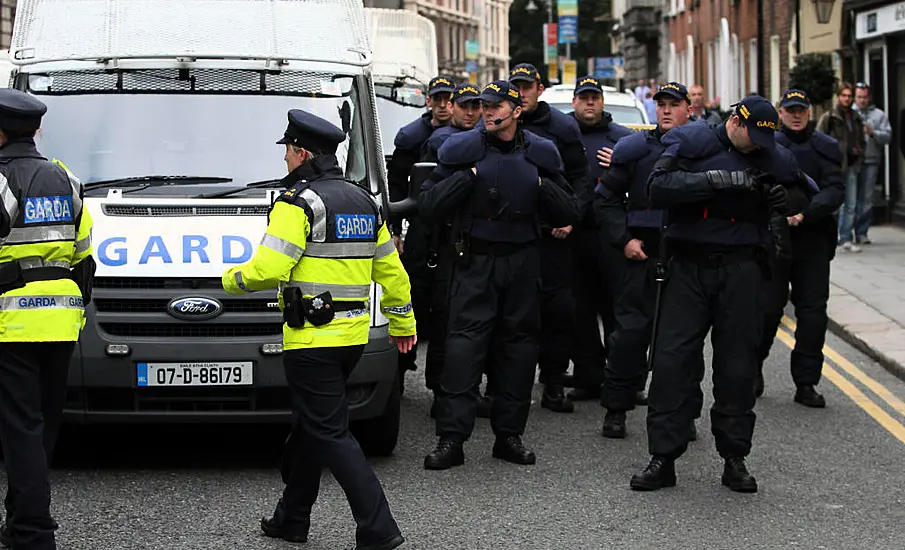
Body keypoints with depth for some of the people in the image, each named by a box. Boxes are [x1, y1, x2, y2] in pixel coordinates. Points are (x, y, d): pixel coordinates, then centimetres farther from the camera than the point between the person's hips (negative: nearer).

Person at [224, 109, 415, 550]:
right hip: (353, 335, 9)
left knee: (330, 433, -6)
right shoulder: (364, 202, 14)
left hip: (312, 338, -9)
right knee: (309, 424, 19)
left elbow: (268, 269, -19)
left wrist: (232, 281, 1)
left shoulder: (298, 203, -12)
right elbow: (390, 269, 19)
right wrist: (402, 323, 29)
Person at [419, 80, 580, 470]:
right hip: (475, 262, -3)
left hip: (522, 262, 3)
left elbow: (567, 214, 7)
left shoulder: (539, 154, 6)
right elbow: (429, 206, -6)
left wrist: (543, 186, -10)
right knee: (464, 343, -10)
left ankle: (509, 434, 14)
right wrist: (468, 177, -14)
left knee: (519, 343, 5)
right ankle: (451, 439, -11)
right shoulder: (463, 150, 0)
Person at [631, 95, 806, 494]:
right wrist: (716, 181, -23)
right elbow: (658, 188, -14)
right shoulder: (691, 142, 0)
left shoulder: (773, 158, 9)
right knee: (671, 359, -4)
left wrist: (784, 199, -1)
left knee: (737, 363, 4)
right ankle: (663, 458, 1)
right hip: (689, 266, -2)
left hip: (740, 270, 2)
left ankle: (734, 458, 12)